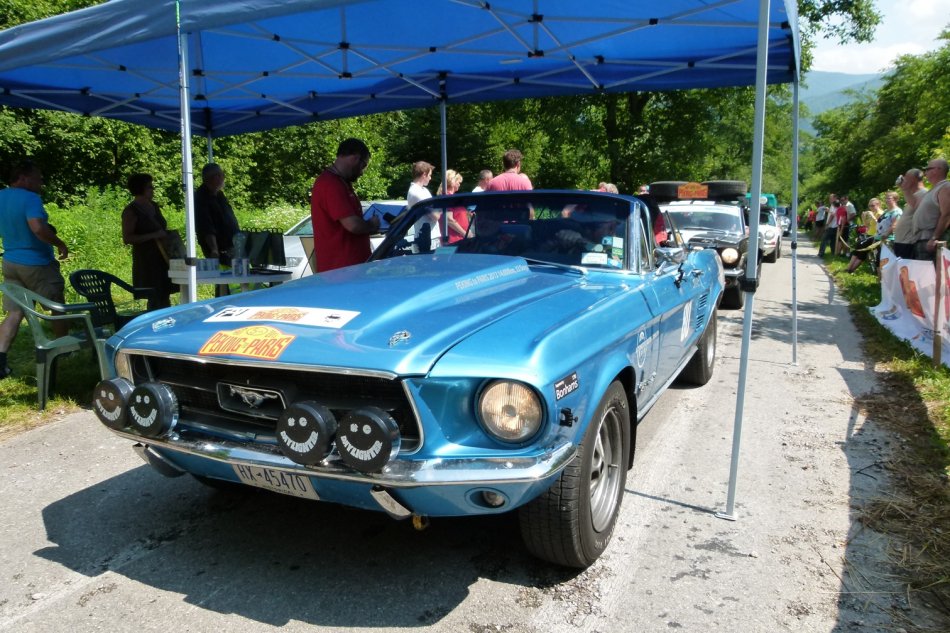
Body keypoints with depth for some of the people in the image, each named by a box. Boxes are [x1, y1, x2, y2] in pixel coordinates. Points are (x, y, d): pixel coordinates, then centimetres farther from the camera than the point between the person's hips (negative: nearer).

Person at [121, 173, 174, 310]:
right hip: (146, 259, -7)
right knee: (155, 298, -7)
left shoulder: (154, 206, 14)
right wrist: (153, 236, -20)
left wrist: (166, 233, 8)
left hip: (162, 256, 7)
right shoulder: (131, 211, -9)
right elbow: (126, 239, -15)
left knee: (164, 295, 8)